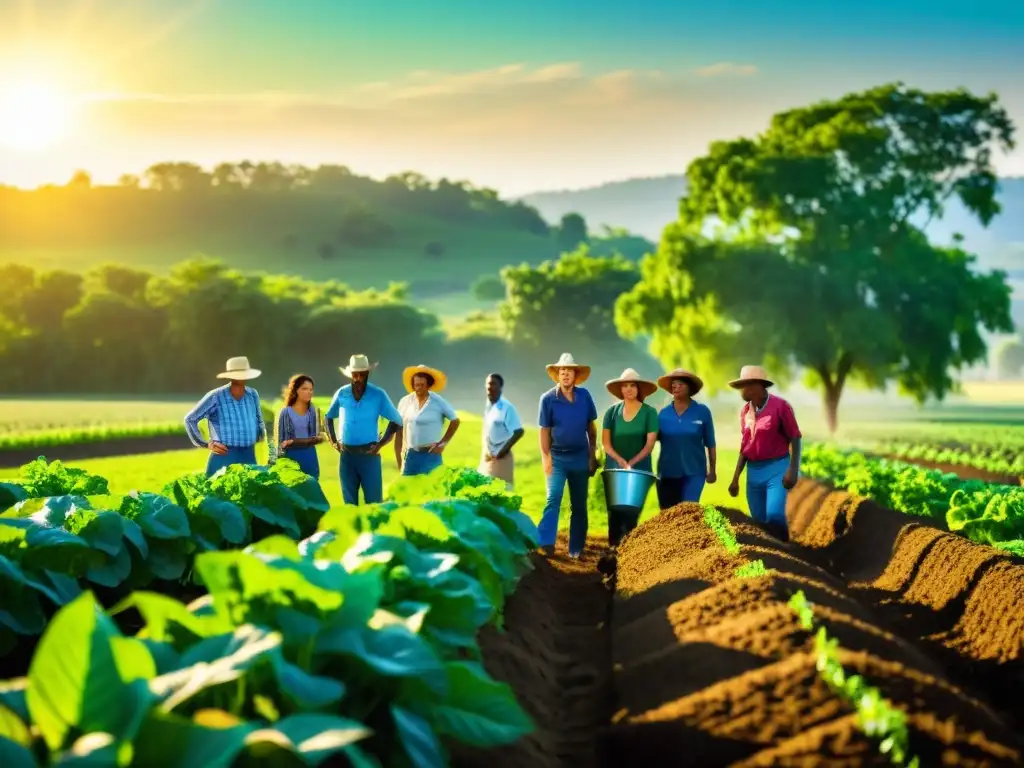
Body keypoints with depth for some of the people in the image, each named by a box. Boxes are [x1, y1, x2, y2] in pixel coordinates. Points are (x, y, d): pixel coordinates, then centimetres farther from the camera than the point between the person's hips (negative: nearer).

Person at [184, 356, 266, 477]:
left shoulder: (253, 395, 9)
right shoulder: (215, 397, -6)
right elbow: (190, 419, -1)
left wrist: (261, 434, 12)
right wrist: (205, 444, -3)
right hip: (224, 458, -5)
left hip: (249, 458, 5)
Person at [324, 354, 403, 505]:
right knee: (349, 502, 10)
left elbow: (396, 420, 2)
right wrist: (333, 441, 8)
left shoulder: (378, 395, -4)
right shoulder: (342, 394, 3)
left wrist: (381, 443, -5)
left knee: (373, 501, -3)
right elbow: (328, 417, 19)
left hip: (369, 454, -3)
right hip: (347, 455, 3)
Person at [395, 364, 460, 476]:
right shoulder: (405, 402, 2)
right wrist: (398, 460, 3)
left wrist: (443, 443, 0)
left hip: (431, 455, -3)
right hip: (410, 455, 3)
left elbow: (455, 421, 6)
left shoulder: (438, 402, -6)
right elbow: (399, 431, 6)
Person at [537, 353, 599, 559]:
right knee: (553, 498, -16)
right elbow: (544, 431, -6)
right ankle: (545, 544, -21)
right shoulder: (548, 399, -8)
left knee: (579, 505, 7)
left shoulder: (584, 396, -1)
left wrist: (593, 456, 5)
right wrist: (545, 458, -13)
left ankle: (576, 550, 14)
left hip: (580, 457, 3)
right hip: (558, 457, -3)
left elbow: (591, 427, 7)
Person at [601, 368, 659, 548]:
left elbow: (650, 443, -8)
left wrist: (631, 463, -20)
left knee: (632, 511, -2)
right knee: (614, 509, 0)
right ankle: (613, 547, 4)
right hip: (614, 468, 2)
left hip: (639, 469, -2)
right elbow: (605, 442, 0)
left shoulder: (649, 412, -2)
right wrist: (619, 459, -18)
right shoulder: (612, 412, 4)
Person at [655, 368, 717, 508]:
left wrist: (712, 470, 2)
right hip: (667, 472, 3)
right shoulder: (664, 413, 4)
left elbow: (710, 443, 3)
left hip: (693, 472, -3)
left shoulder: (702, 411, -1)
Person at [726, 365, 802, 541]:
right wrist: (736, 478, 13)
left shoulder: (780, 406, -10)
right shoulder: (745, 410, 7)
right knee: (759, 520, 4)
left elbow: (795, 439, -7)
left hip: (776, 468, -6)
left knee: (774, 516, -20)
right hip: (753, 471, 6)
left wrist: (793, 470, -16)